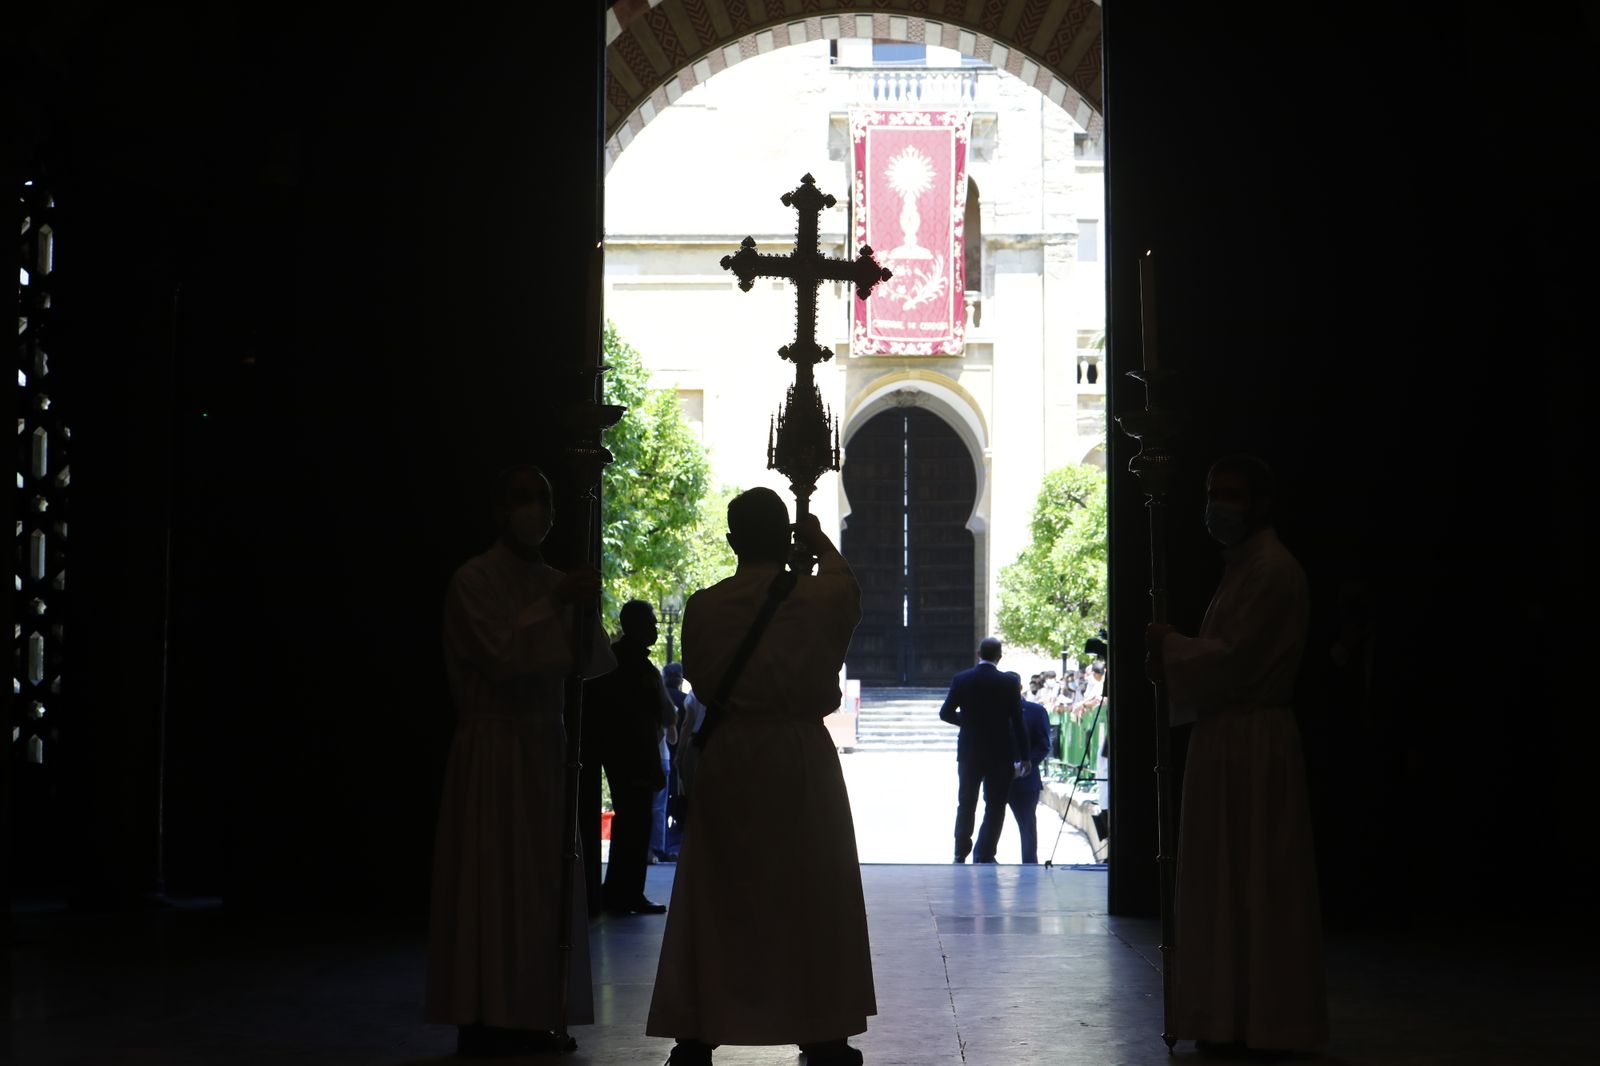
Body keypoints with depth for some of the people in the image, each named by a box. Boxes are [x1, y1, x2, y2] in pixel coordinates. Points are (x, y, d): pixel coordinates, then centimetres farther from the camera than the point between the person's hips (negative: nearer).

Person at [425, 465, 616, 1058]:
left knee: (545, 884, 6)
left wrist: (586, 611, -8)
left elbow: (589, 666, 9)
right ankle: (483, 1022, -1)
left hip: (546, 742, 7)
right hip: (494, 743, -7)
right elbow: (501, 655, -16)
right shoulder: (474, 580, -6)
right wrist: (555, 605, -17)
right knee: (491, 881, -5)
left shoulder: (554, 583, 12)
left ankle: (531, 1017, 11)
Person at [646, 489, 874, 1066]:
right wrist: (821, 543, 36)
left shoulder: (704, 606, -6)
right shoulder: (819, 597, -5)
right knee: (812, 896, 9)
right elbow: (847, 586, 19)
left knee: (713, 898, 8)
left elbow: (698, 678, 6)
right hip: (801, 755, 0)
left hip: (726, 758, 1)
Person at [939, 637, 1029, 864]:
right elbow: (1017, 721, -8)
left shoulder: (961, 679, -4)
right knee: (995, 806, 6)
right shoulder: (1009, 682, -10)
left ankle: (961, 854, 18)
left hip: (969, 752, 2)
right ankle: (984, 855, 1)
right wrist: (1023, 757, -3)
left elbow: (946, 713, 0)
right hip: (1000, 754, -2)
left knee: (966, 804, 14)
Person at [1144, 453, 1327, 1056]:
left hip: (1251, 748, -10)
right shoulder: (1242, 568, 19)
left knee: (1248, 885, -5)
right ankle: (1235, 1017, 18)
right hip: (1227, 739, 10)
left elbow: (1233, 660, -20)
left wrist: (1169, 647, -5)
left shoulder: (1272, 571, -14)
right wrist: (1173, 658, 0)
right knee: (1228, 885, 12)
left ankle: (1261, 1025, 0)